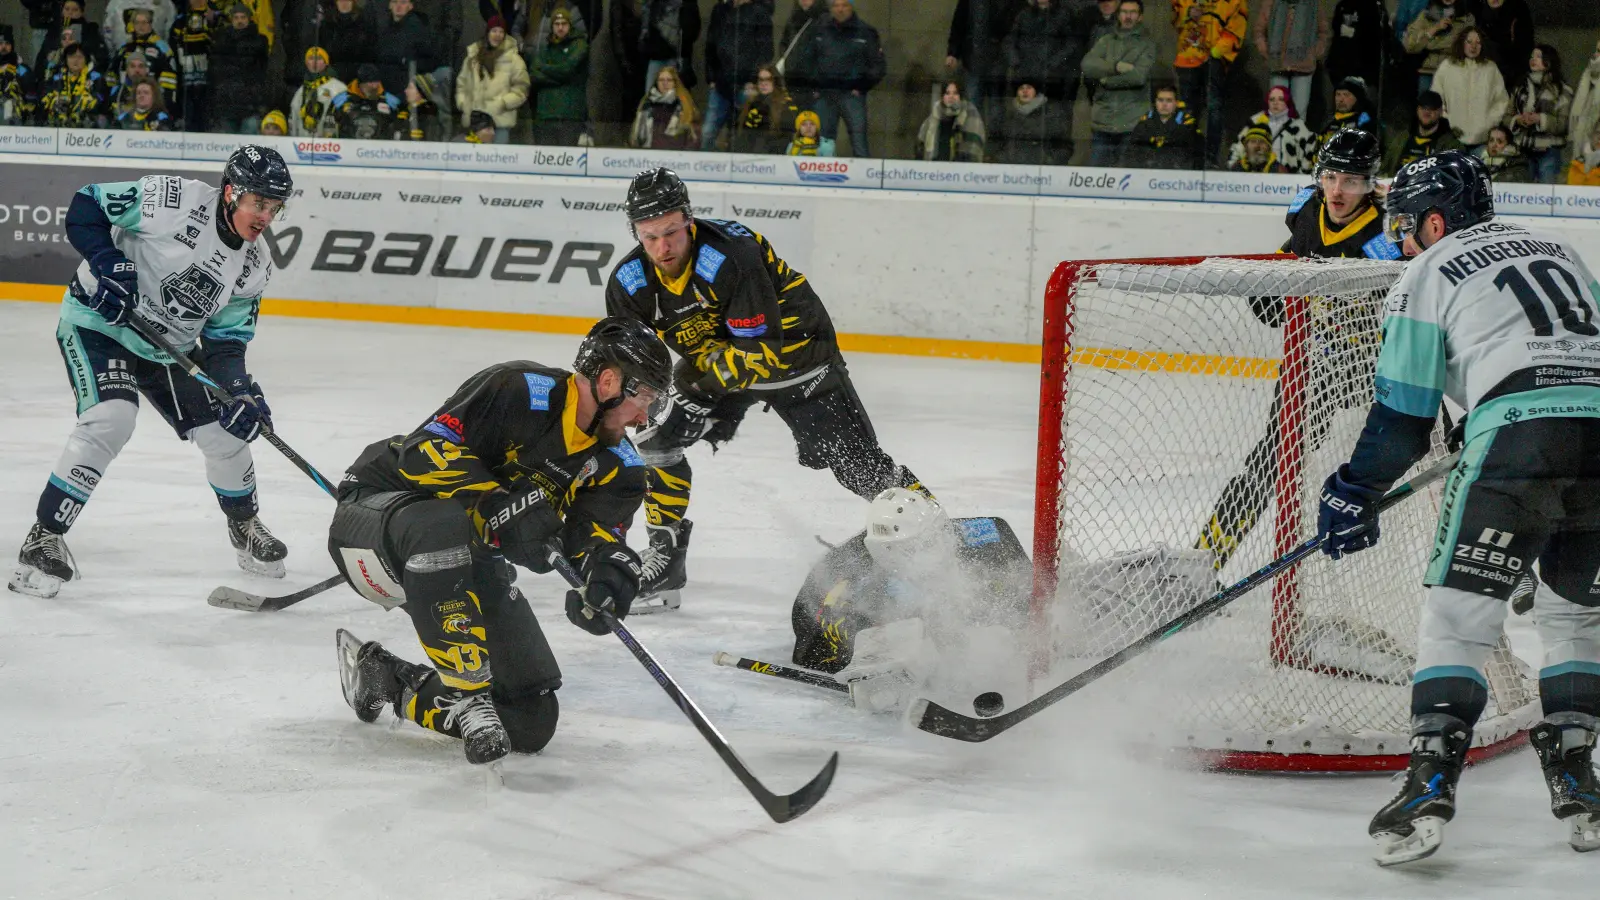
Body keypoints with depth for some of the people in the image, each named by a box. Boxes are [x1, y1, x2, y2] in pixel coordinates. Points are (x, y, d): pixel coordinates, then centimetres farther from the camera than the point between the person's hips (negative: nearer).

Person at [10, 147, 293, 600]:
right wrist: (107, 263, -29)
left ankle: (244, 526, 34)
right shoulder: (174, 199, -23)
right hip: (98, 321, -7)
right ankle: (44, 539, -19)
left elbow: (226, 340, 0)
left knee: (226, 429, 5)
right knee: (110, 418, -28)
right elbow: (85, 205, -15)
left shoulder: (254, 266, -3)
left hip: (166, 348, 7)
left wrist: (240, 390, -18)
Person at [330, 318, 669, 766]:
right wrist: (501, 508, -38)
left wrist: (611, 566, -39)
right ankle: (467, 692, -29)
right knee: (442, 526, -45)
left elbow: (599, 529, -15)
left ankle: (383, 678, 16)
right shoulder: (519, 391, -22)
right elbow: (425, 451, -28)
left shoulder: (617, 465, -1)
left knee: (531, 720, -2)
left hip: (467, 560, 7)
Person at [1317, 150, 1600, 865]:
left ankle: (1430, 786, -13)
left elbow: (1402, 415, 10)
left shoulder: (1429, 274, 12)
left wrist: (1356, 492, 21)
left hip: (1522, 436, -6)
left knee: (1458, 611, -1)